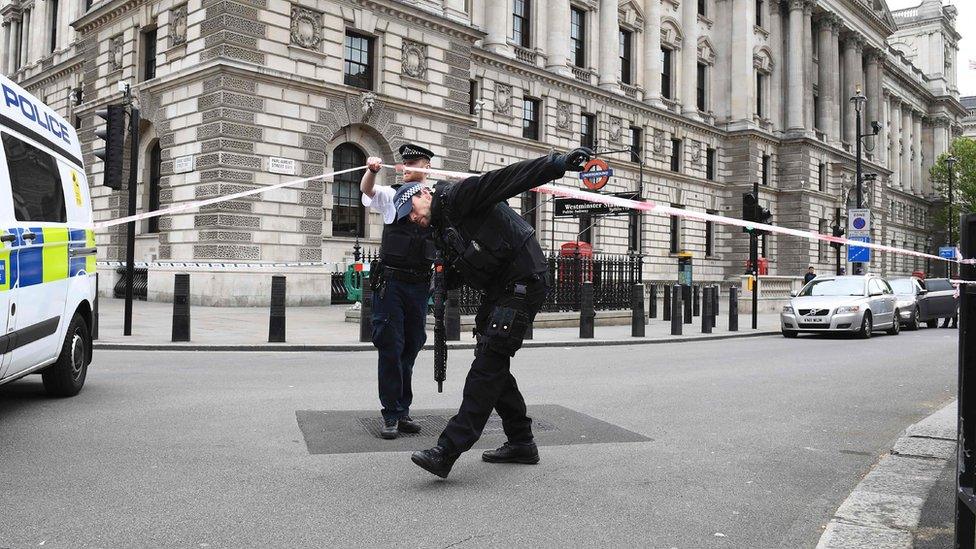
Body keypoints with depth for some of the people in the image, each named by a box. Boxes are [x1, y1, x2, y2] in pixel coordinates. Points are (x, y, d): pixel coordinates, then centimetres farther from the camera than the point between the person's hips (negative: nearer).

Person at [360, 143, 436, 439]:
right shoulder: (391, 196, 5)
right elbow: (367, 189, -13)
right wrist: (372, 169, -32)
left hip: (419, 284, 2)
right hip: (390, 281, -2)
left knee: (411, 348, 10)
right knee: (390, 347, -3)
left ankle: (403, 410, 21)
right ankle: (391, 414, 3)